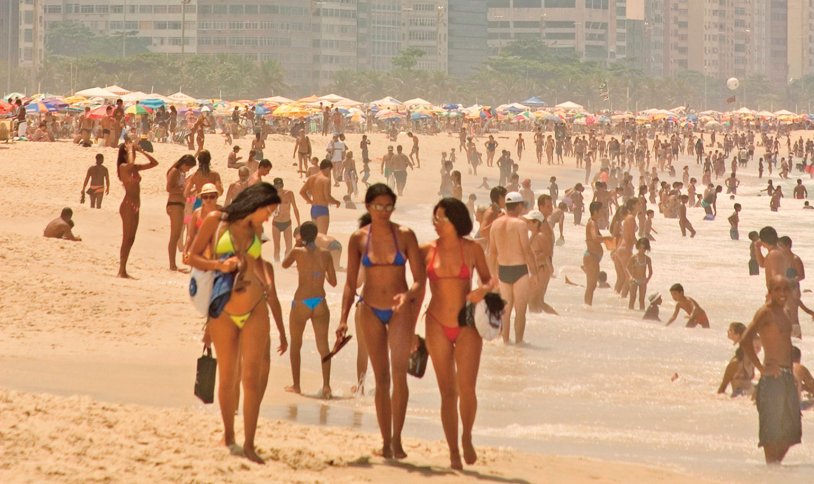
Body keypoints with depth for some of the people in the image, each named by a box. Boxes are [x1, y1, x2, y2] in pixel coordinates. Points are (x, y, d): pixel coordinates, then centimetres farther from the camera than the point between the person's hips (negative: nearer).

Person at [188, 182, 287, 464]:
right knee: (227, 378, 6)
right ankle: (228, 436, 25)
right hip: (224, 313, -2)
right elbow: (193, 257, -2)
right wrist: (219, 265, -19)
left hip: (255, 310, 3)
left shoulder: (255, 230, 10)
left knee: (252, 378, -6)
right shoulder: (216, 220, -2)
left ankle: (249, 445, -4)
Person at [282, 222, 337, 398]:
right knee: (323, 345, 2)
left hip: (301, 303, -2)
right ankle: (326, 385, -10)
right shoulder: (325, 255, -1)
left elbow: (285, 264, 13)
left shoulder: (298, 252, -8)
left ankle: (296, 385, 18)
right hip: (320, 303, 2)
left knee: (295, 344, 15)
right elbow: (333, 282, 4)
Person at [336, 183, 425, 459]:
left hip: (400, 310, -2)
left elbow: (420, 279, -3)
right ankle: (386, 441, 13)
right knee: (381, 378, 6)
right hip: (371, 310, 2)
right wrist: (344, 318, -1)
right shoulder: (358, 239, 0)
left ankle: (397, 438, -16)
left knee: (398, 371, -18)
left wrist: (408, 295, -23)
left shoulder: (405, 235, -4)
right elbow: (351, 282, 6)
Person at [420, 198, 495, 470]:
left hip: (467, 325, -1)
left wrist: (483, 290, -14)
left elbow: (489, 279, 9)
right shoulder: (427, 251, 1)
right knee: (447, 392, 3)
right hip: (437, 326, 1)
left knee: (466, 388, -10)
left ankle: (467, 438, 17)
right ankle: (453, 452, 11)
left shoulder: (472, 249, -2)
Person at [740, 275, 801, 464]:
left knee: (791, 430, 11)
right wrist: (761, 368, -18)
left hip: (788, 377, 9)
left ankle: (777, 464, 21)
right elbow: (745, 341, -22)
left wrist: (791, 374, 17)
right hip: (773, 378, -9)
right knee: (772, 429, -6)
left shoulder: (783, 313, 15)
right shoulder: (765, 312, -11)